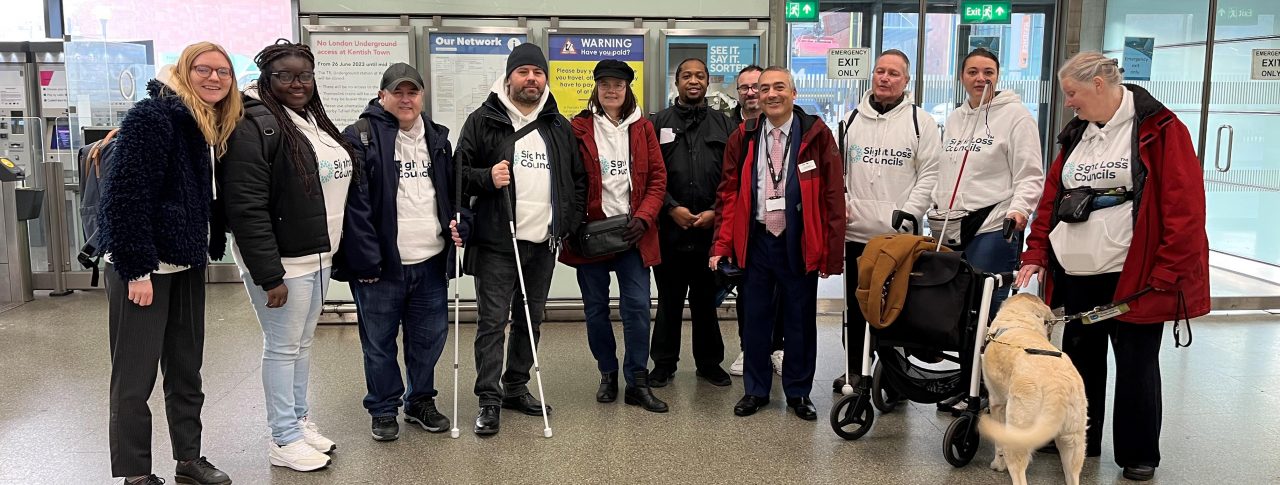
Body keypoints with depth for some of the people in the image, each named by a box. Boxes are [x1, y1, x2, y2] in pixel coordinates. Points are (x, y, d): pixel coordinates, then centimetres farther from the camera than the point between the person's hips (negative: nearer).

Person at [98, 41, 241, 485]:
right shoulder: (153, 116, -14)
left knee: (186, 369, 15)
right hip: (142, 266, -8)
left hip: (187, 264, 8)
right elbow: (126, 195, -20)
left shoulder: (216, 126, 10)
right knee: (135, 375, 1)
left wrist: (209, 248, 8)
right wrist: (136, 269, -21)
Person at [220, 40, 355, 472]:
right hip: (281, 260, -8)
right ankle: (284, 439, 14)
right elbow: (247, 210, -21)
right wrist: (269, 275, -23)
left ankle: (301, 420, 31)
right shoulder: (254, 127, -16)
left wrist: (331, 251, 16)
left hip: (318, 256, 8)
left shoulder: (317, 122, 11)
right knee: (283, 347, 2)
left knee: (304, 342, 17)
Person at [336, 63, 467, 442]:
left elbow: (452, 192, 22)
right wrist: (366, 261, -16)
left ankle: (420, 402, 32)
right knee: (379, 343, 8)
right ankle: (383, 410, 24)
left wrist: (457, 226, 4)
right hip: (381, 265, -5)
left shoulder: (438, 138, 12)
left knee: (429, 338, 14)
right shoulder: (360, 138, -8)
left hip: (431, 262, 5)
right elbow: (354, 204, -13)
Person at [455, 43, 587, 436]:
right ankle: (489, 399, 5)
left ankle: (516, 388, 27)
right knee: (493, 320, -3)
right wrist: (487, 178, -20)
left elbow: (578, 179, 17)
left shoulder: (559, 126, 12)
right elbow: (459, 174, -1)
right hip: (496, 242, -5)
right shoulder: (483, 121, -2)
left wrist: (570, 222, 7)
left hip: (543, 242, 5)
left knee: (531, 319, 13)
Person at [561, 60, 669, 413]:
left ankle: (637, 382, 8)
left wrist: (643, 218, -8)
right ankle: (608, 374, 25)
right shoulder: (579, 128, 1)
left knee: (637, 305, -3)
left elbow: (658, 178, 4)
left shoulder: (642, 128, 7)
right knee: (596, 307, 8)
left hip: (632, 230, 1)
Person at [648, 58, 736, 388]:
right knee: (669, 299, 8)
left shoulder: (724, 125, 9)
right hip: (670, 228, -1)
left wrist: (715, 211, -7)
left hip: (712, 228, 1)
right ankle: (664, 363, 19)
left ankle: (709, 362, 23)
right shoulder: (659, 123, 5)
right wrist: (672, 208, -10)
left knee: (707, 299, 10)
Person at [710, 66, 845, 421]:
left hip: (798, 244, -2)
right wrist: (722, 245, -4)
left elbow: (833, 195, -5)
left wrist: (832, 251, -8)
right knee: (755, 318, 11)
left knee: (800, 320, 9)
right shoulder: (743, 138, 3)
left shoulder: (816, 135, -4)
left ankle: (798, 393, 25)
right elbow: (729, 193, 4)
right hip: (756, 241, 2)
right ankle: (755, 390, 26)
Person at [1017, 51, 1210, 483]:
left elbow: (1185, 208, -13)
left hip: (1133, 277, -6)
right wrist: (1036, 253, 4)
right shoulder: (1075, 135, 12)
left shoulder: (1159, 130, -8)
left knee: (1135, 365, 4)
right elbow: (1051, 199, 14)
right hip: (1077, 276, 6)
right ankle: (1078, 439, 28)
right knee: (1080, 357, 14)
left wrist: (1167, 273, -16)